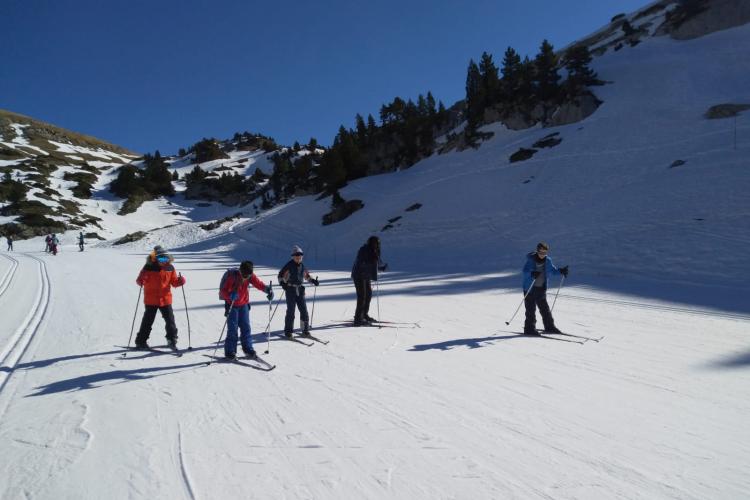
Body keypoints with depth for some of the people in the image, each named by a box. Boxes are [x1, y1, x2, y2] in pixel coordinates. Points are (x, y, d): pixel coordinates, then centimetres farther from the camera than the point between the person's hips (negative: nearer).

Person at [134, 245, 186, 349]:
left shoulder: (170, 268, 1)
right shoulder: (149, 267, -9)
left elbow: (174, 282, 7)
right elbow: (141, 280, -6)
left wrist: (180, 281, -13)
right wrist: (141, 282, -29)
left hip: (166, 299, 3)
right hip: (151, 299, -3)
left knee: (170, 320, 5)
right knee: (148, 321, 6)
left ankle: (172, 339, 21)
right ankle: (141, 341, 19)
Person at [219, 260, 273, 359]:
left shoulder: (250, 276, -11)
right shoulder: (232, 276, -24)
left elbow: (259, 284, -17)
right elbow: (223, 290, -22)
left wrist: (268, 289, -37)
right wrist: (230, 295, -42)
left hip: (244, 304, 4)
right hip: (232, 305, -4)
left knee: (246, 327, 7)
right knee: (232, 328, -6)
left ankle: (248, 348, 18)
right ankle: (230, 351, 3)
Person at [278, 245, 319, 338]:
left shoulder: (302, 266, 8)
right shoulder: (289, 265, -7)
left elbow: (307, 275, 25)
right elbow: (280, 275, -3)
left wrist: (313, 280, 10)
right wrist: (282, 283, -19)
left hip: (300, 290, 5)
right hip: (290, 290, -5)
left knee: (304, 310, 5)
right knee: (291, 311, -5)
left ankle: (305, 329, 16)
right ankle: (288, 331, 5)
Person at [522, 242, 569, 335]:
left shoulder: (548, 261, 4)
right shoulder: (530, 260, -13)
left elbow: (553, 270, 18)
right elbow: (525, 271, -23)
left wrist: (561, 271, -1)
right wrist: (532, 274, -43)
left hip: (541, 289, 5)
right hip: (530, 288, -5)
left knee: (545, 308, 12)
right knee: (531, 309, -2)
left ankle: (549, 327, 25)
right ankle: (530, 328, 6)